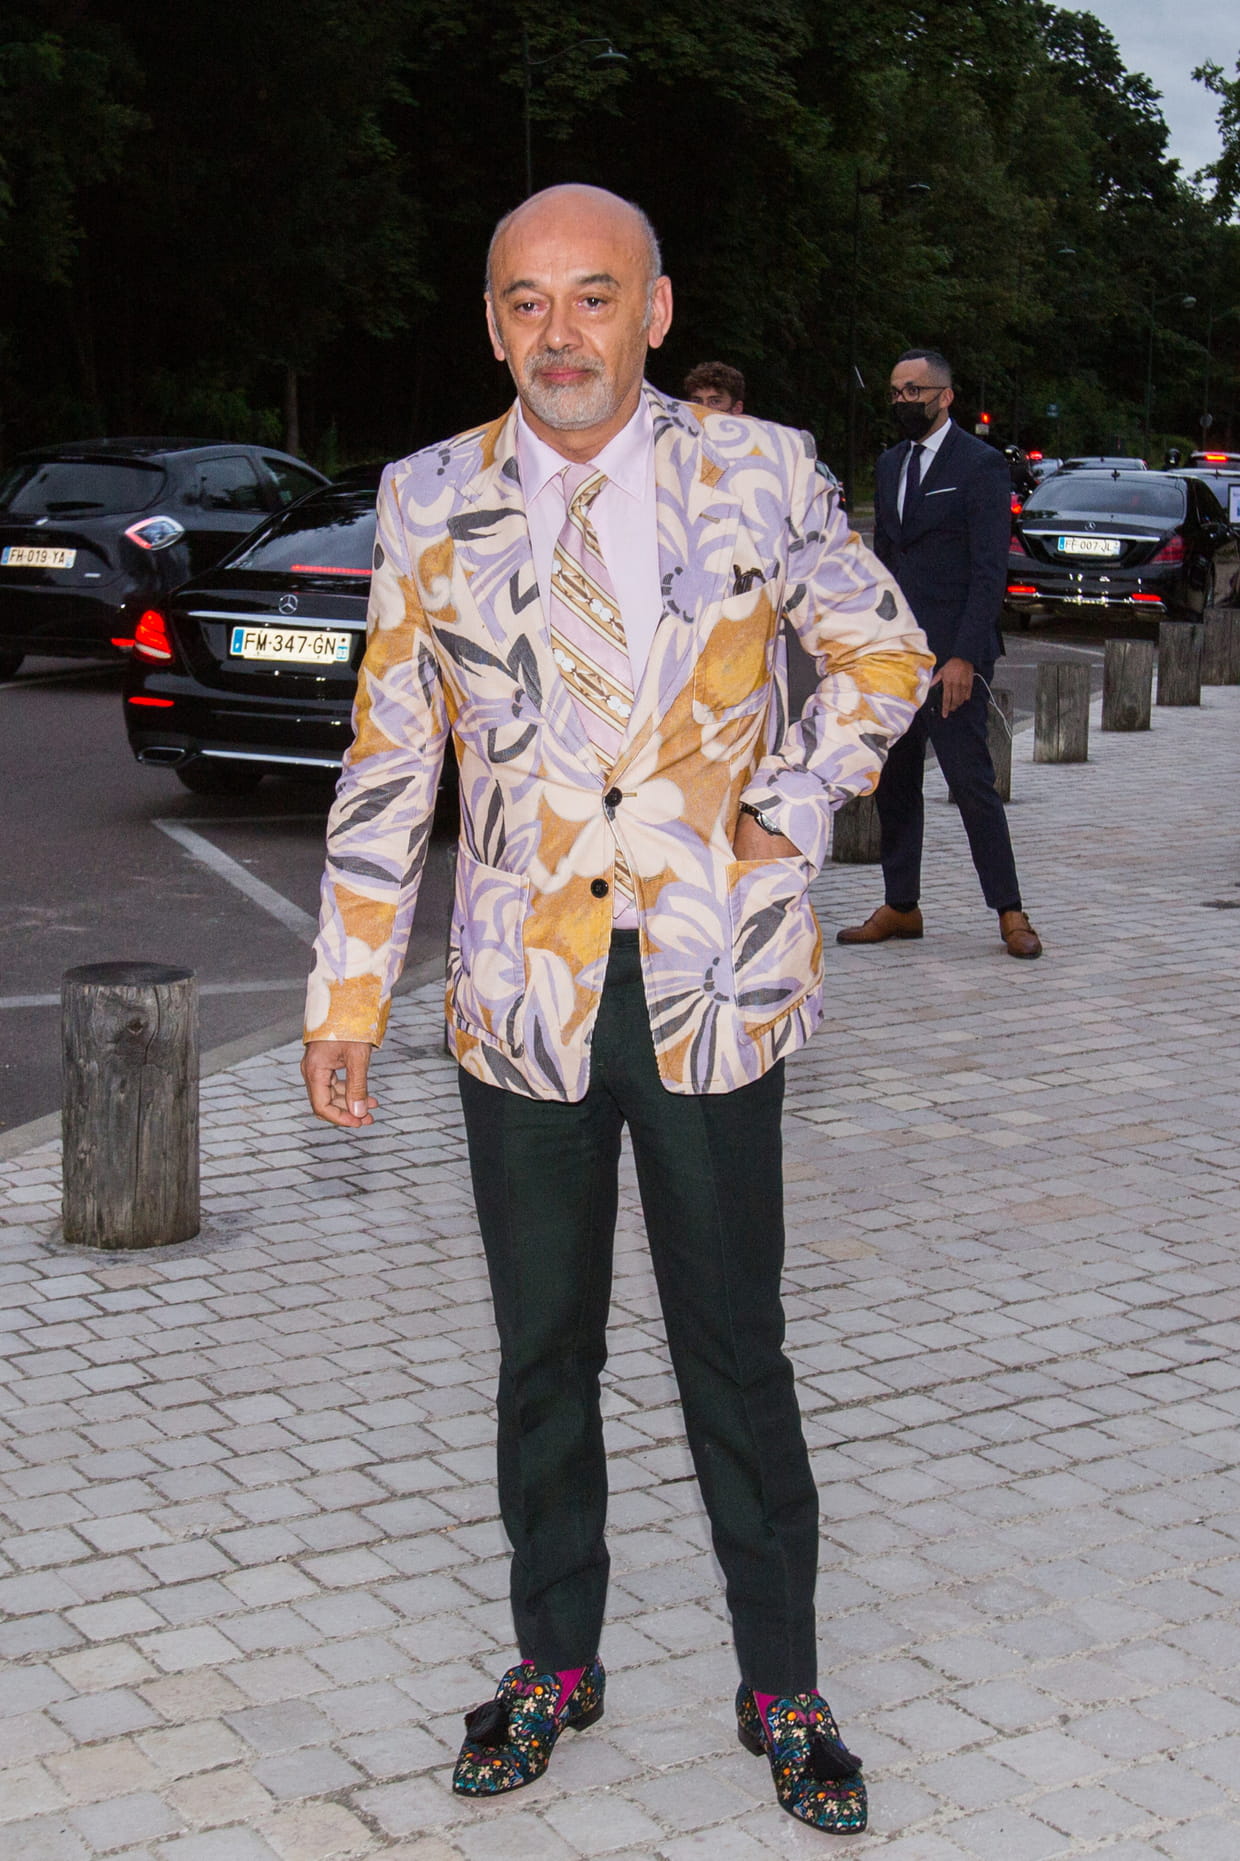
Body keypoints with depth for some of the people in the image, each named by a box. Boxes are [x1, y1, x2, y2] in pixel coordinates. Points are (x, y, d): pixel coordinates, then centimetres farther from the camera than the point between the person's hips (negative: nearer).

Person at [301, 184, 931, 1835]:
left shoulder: (757, 475, -2)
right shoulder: (430, 504, 1)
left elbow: (887, 651, 12)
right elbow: (388, 765, 4)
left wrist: (797, 809, -3)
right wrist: (349, 994, 1)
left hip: (712, 987, -1)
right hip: (523, 999, 2)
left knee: (736, 1355, 8)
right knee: (544, 1351, 13)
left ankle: (782, 1688, 25)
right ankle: (556, 1660, 32)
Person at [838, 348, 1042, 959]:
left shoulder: (981, 465, -7)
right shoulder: (890, 464, 16)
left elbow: (990, 570, -12)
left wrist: (964, 656, -19)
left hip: (952, 655, -7)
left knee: (971, 781, -6)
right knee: (892, 781, 9)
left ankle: (1009, 912, 2)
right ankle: (900, 906, 18)